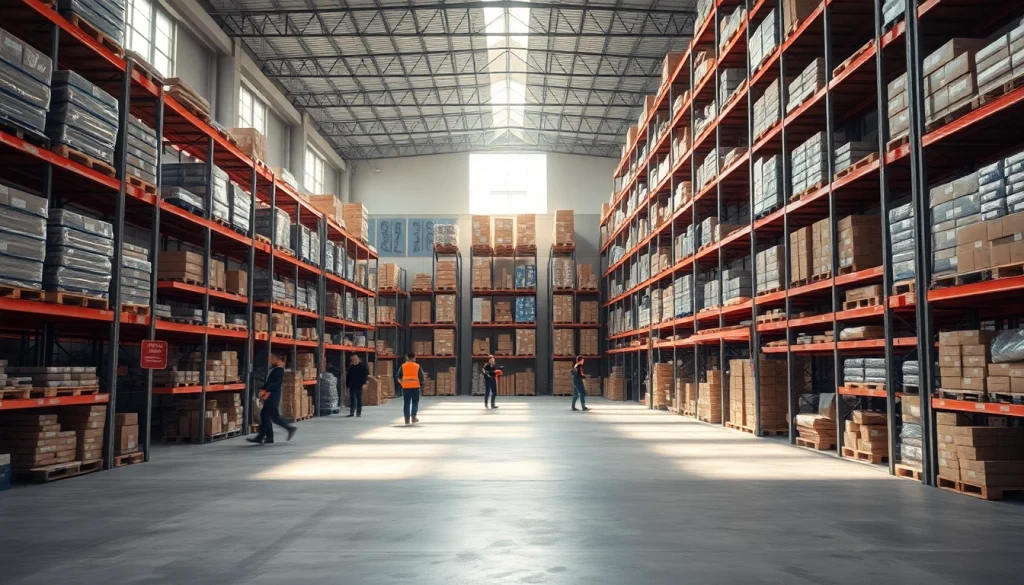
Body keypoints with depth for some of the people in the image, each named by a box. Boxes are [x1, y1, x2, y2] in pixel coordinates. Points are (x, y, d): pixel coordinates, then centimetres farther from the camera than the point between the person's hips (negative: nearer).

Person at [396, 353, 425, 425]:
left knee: (407, 403, 7)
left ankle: (407, 419, 4)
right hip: (415, 386, -2)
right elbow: (421, 377, 1)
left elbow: (398, 377, 6)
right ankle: (413, 417, -3)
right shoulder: (417, 366, 3)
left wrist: (402, 383, 18)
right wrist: (421, 384, 15)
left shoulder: (403, 366, 6)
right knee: (415, 402, 8)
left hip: (405, 386, 2)